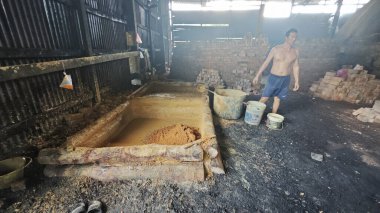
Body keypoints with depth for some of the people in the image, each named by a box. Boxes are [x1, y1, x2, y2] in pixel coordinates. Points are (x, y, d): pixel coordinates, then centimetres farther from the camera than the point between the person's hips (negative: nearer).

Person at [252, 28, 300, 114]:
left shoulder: (295, 51, 2)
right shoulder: (276, 49, -8)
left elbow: (296, 66, 9)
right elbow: (266, 62, -5)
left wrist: (297, 81, 7)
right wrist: (257, 76, -7)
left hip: (285, 79, 3)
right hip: (273, 78, -3)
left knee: (277, 99, 11)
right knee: (264, 98, 0)